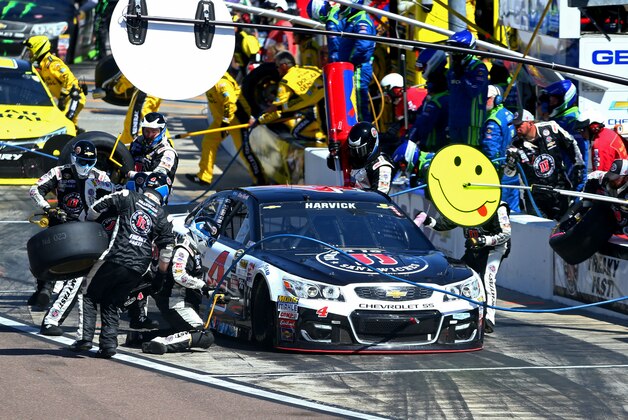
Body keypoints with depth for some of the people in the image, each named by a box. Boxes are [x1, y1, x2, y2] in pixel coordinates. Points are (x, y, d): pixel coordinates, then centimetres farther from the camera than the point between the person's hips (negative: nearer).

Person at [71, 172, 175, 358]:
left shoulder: (127, 197, 3)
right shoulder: (162, 217, 9)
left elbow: (97, 206, 4)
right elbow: (167, 248, 11)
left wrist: (88, 222, 25)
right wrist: (161, 273, 26)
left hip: (115, 258, -3)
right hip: (138, 269, 3)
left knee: (90, 296, 9)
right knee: (111, 305, 16)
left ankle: (85, 337, -4)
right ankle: (108, 343, 3)